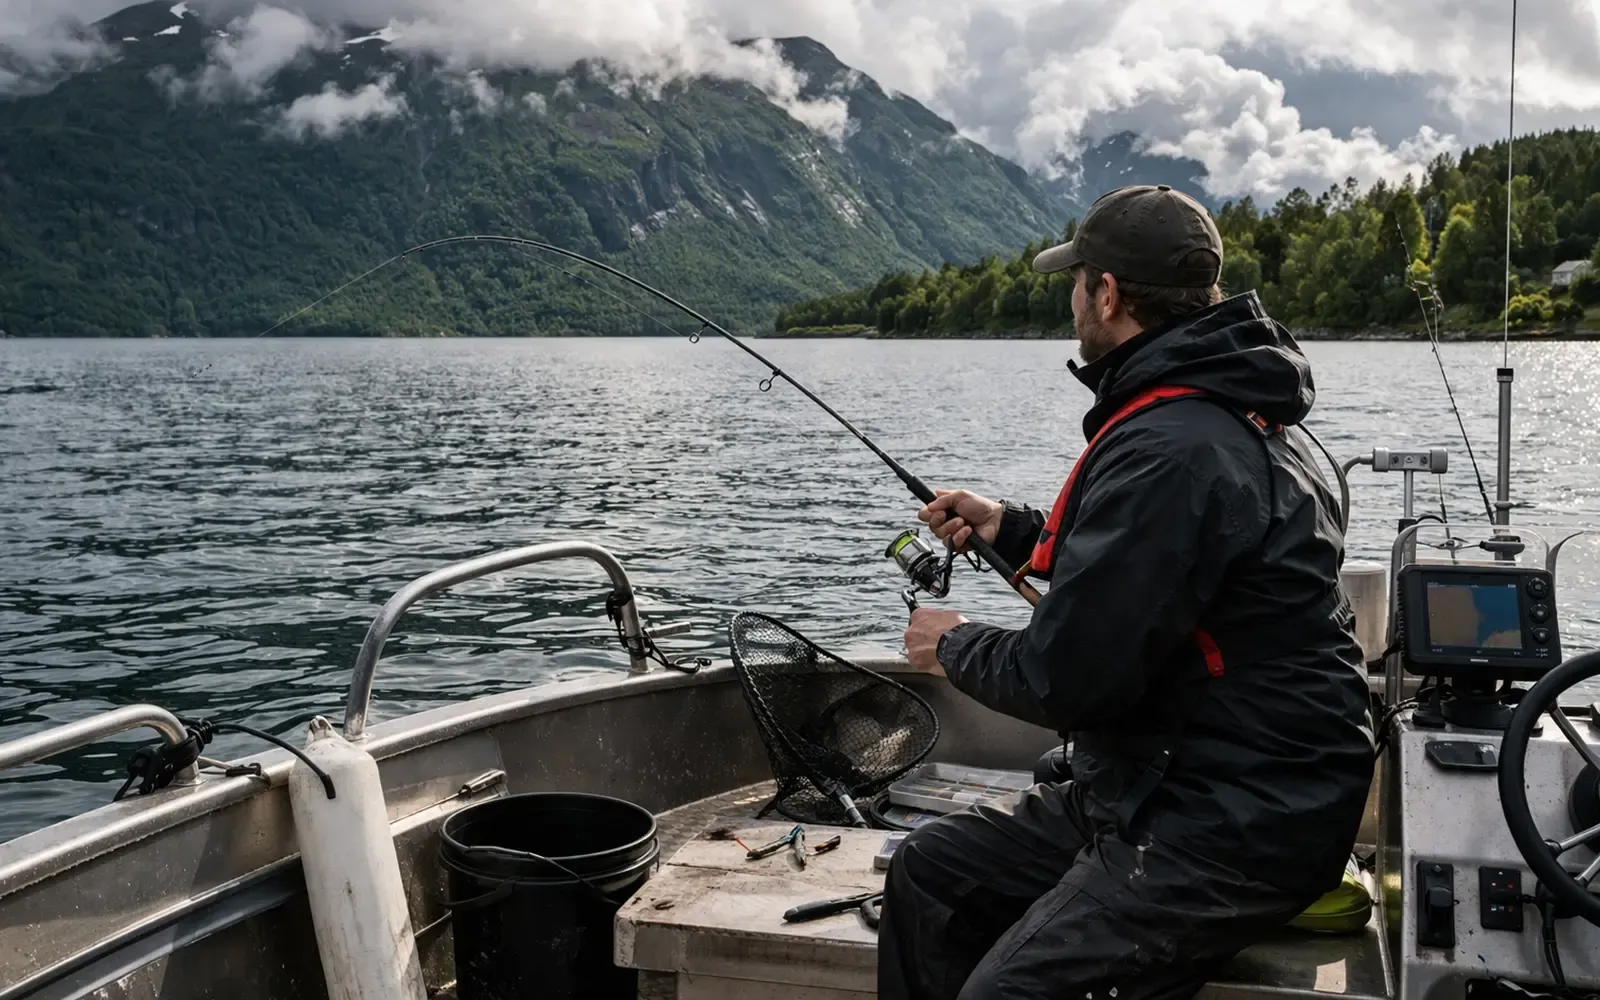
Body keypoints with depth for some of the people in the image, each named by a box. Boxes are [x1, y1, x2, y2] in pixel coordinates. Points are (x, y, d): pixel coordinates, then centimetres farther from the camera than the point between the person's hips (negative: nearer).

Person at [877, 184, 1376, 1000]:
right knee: (931, 872, 10)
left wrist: (954, 647, -4)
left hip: (1245, 823, -11)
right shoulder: (1225, 413, 11)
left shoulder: (1170, 451, -24)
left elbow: (1067, 679, -23)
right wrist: (1009, 528, 23)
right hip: (1186, 778, 11)